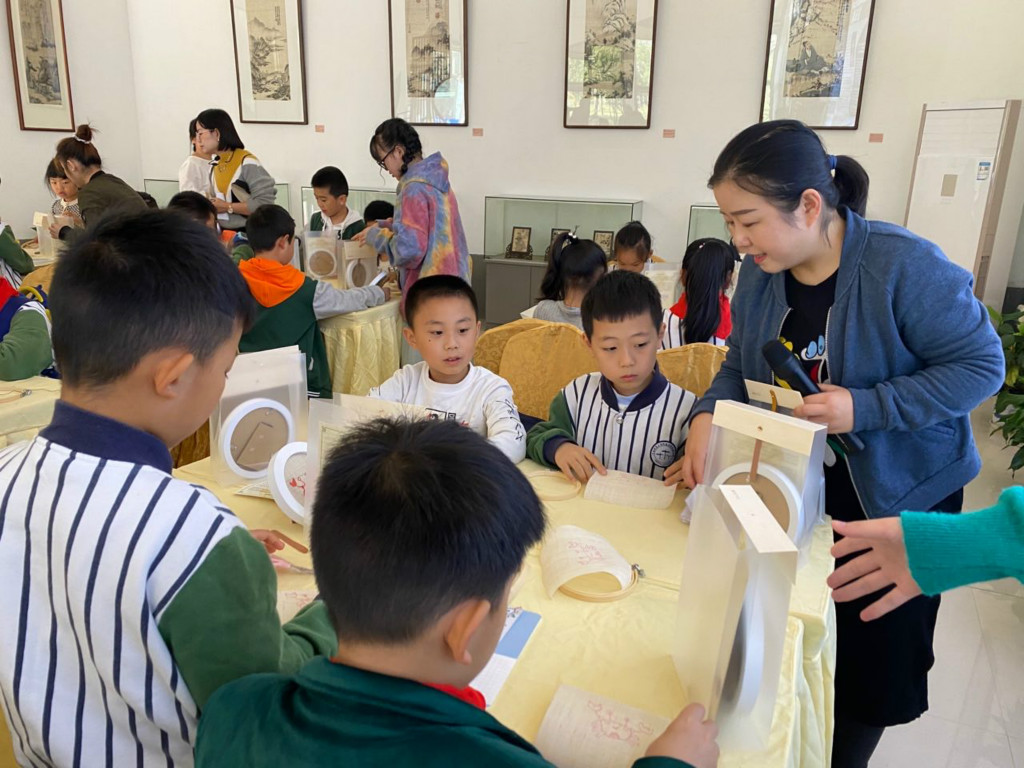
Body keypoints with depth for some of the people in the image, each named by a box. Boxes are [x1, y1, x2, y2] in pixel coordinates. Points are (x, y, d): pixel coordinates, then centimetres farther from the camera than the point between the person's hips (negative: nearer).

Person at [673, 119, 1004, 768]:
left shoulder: (904, 266, -24)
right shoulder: (759, 274, -7)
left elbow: (981, 365, -17)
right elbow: (740, 367, 4)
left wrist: (863, 408, -27)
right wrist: (709, 417, -16)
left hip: (901, 495, -4)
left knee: (873, 659, 10)